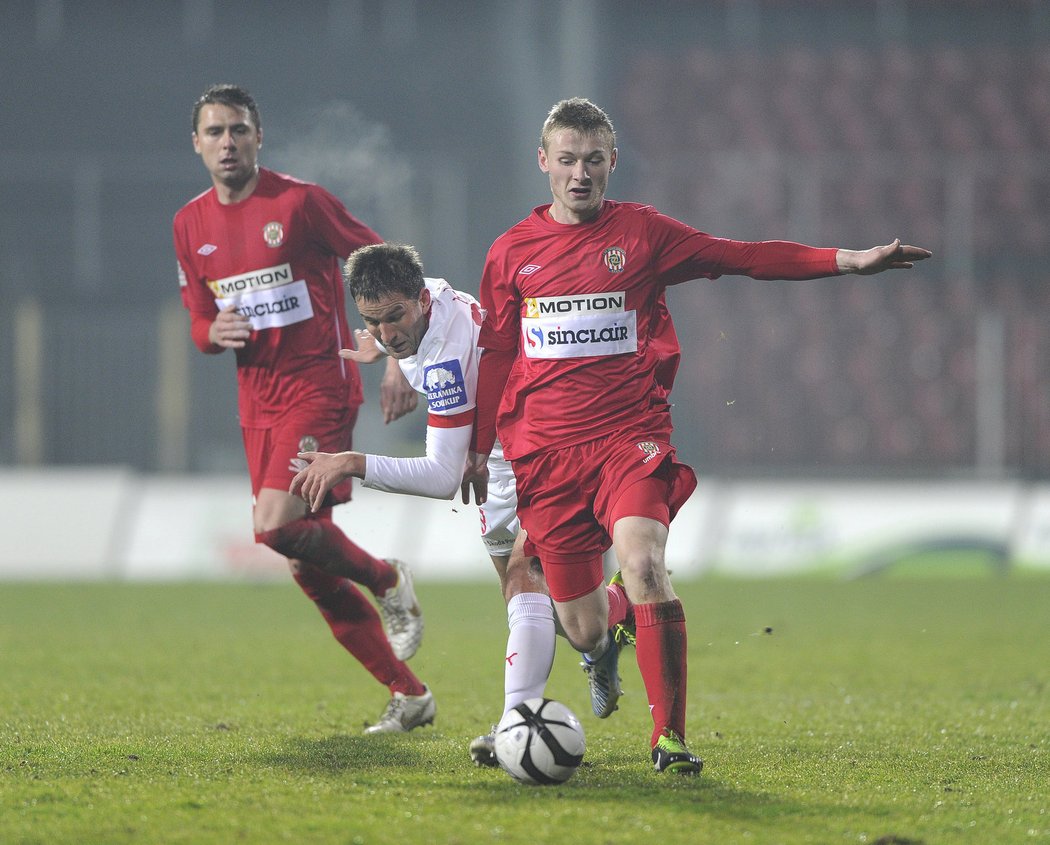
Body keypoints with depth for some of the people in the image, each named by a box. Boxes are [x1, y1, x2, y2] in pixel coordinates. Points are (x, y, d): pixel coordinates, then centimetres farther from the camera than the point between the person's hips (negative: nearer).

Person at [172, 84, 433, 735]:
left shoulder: (299, 202, -9)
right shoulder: (191, 224, 9)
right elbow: (199, 320, 16)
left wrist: (399, 360, -11)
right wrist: (214, 332, -9)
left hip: (319, 385, -7)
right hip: (257, 400, 7)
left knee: (277, 526, -24)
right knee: (310, 563, 3)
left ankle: (386, 578, 5)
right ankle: (408, 695, 11)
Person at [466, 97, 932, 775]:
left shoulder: (642, 232, 5)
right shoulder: (512, 253, 9)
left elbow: (743, 257, 2)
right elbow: (497, 355, 17)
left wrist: (848, 260, -7)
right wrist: (480, 446, 16)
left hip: (630, 436, -2)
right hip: (545, 451, 2)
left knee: (642, 563, -30)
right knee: (582, 629, 0)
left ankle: (670, 737, -22)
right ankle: (601, 649, 41)